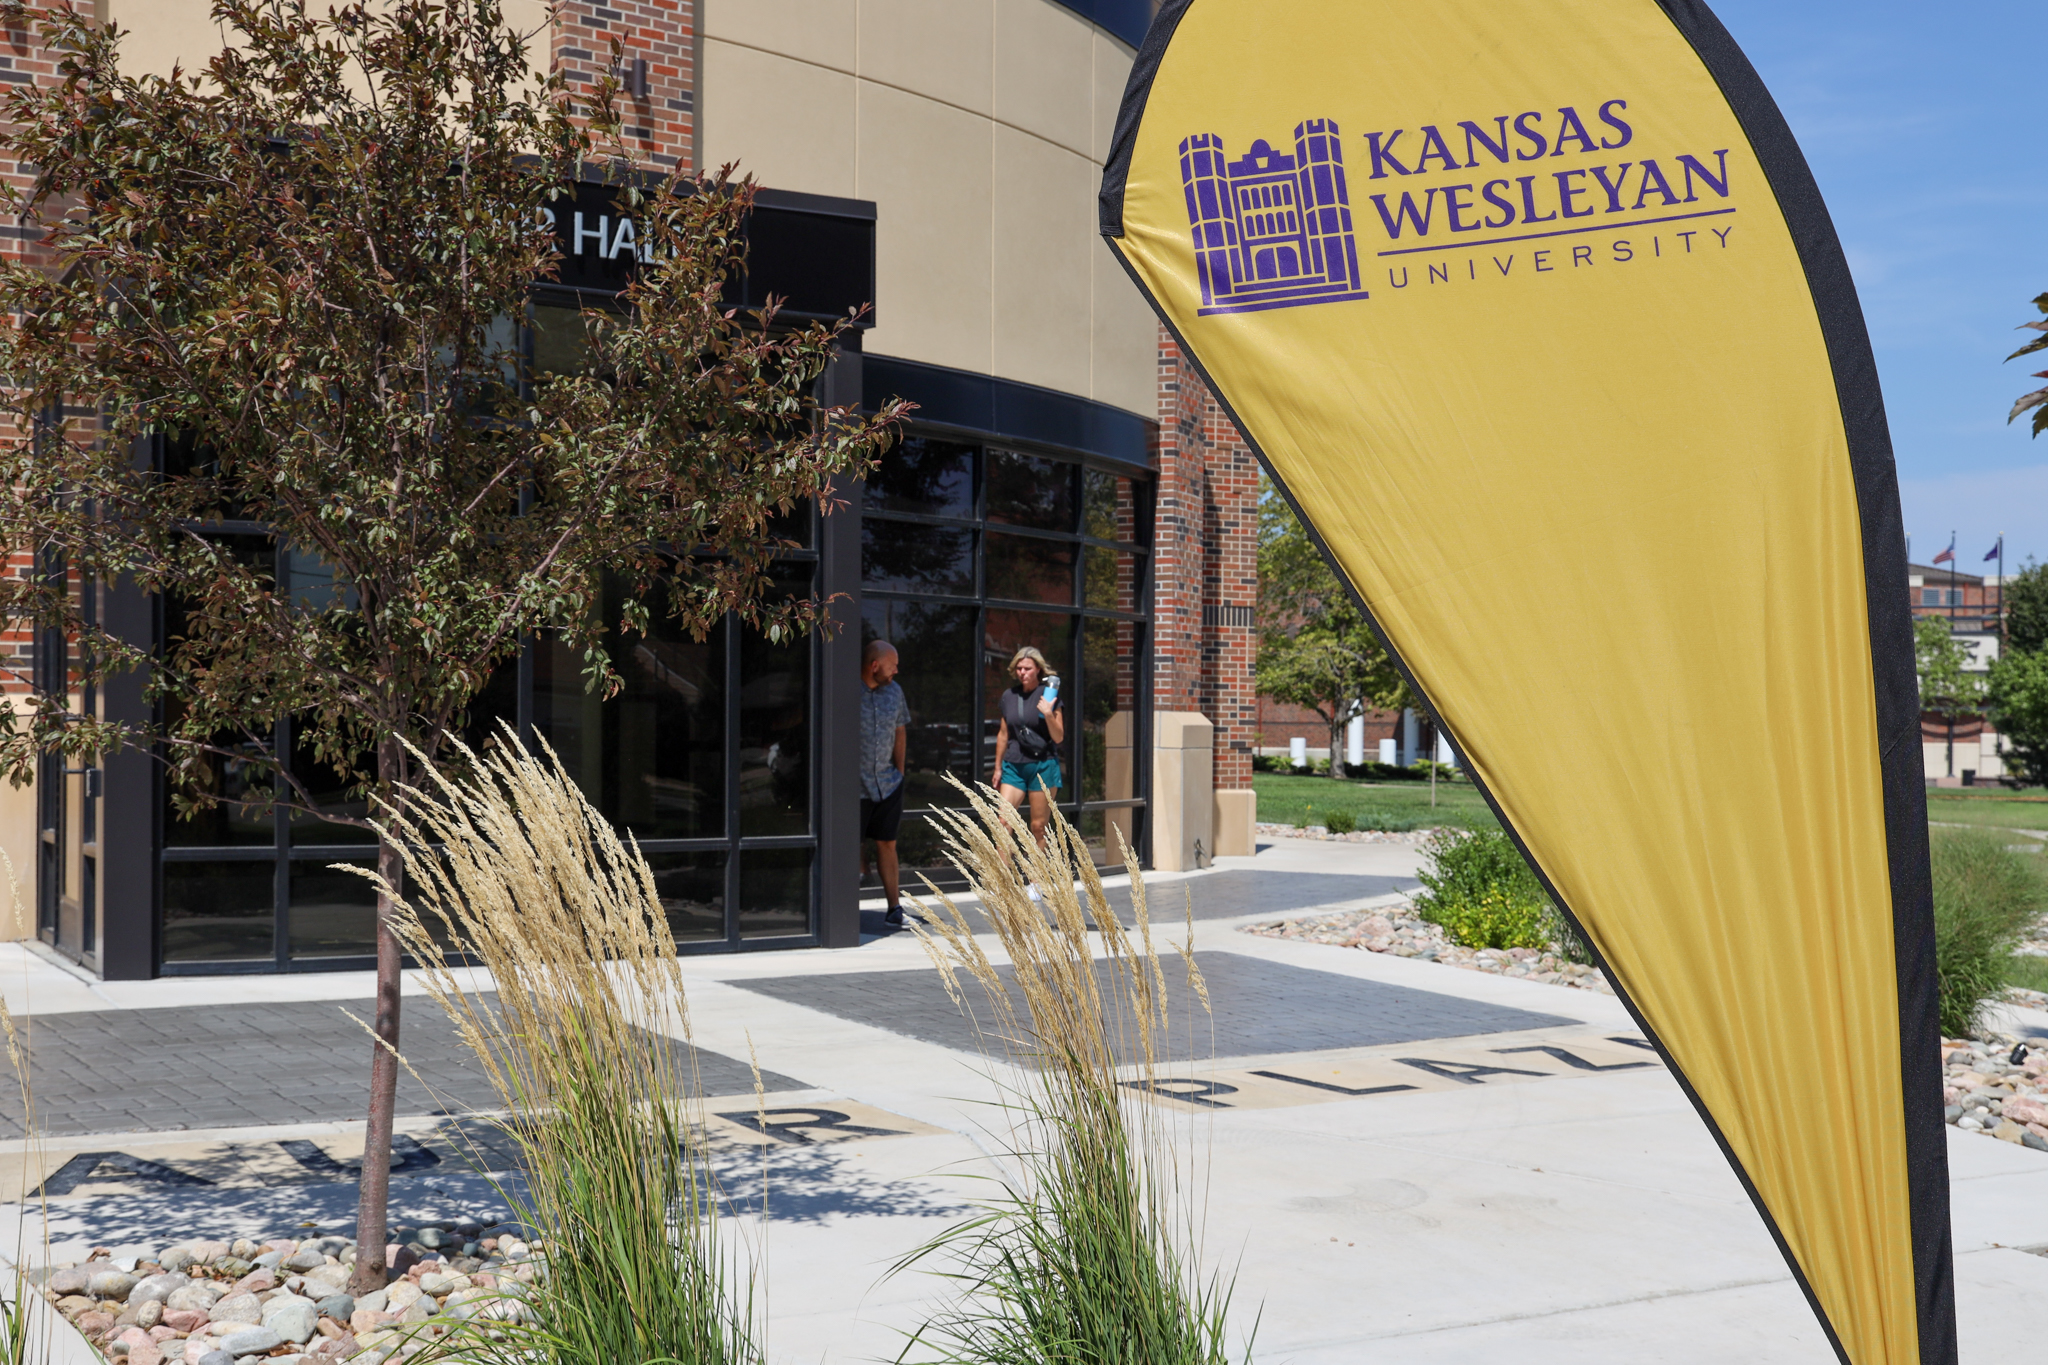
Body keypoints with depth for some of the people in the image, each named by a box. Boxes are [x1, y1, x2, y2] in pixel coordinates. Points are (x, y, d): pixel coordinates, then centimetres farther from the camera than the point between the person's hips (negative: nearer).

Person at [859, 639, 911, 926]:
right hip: (854, 785, -5)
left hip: (888, 784, 5)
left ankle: (894, 908, 15)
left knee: (887, 844, 9)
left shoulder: (894, 691, 8)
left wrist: (899, 773, 15)